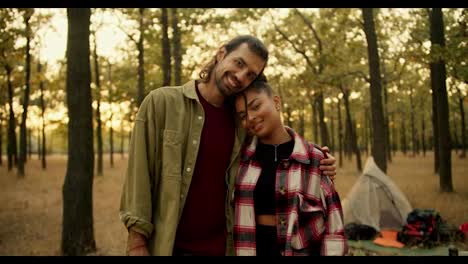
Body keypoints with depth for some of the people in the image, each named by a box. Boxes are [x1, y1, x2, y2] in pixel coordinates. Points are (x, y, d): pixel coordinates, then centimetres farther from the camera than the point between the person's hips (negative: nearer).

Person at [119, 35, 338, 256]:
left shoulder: (242, 121, 2)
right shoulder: (161, 102, -7)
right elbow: (139, 175, -9)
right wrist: (136, 241, -14)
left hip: (222, 247, 3)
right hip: (164, 245, -3)